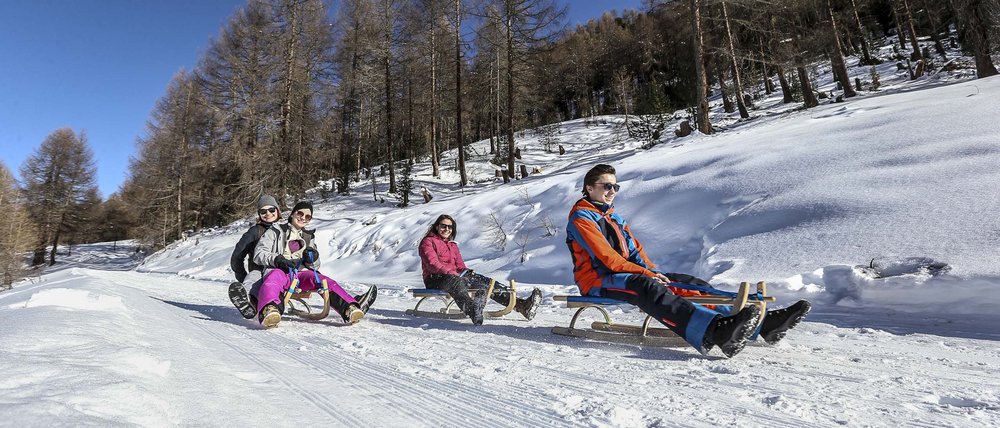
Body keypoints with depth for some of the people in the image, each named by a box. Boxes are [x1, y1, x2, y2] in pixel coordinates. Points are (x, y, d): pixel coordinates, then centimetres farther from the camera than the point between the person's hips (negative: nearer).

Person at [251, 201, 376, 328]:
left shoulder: (309, 236, 27)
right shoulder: (276, 231, 15)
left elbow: (315, 266, 24)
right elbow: (258, 254, 5)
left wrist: (313, 259, -1)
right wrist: (278, 260, -13)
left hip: (301, 273, 3)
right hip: (279, 270, -3)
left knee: (324, 280, -28)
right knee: (274, 278, -39)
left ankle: (350, 308, -51)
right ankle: (269, 310, -69)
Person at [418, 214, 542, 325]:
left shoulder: (452, 245, 26)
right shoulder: (428, 242, 4)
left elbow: (459, 265, 18)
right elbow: (432, 264, -11)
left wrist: (467, 271, -7)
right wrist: (451, 272, -25)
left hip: (455, 276, 7)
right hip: (435, 279, -6)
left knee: (486, 282, -17)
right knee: (458, 282, -43)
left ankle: (520, 304, -33)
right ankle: (474, 312, -76)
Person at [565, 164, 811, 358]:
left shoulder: (613, 218, 22)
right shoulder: (581, 218, -6)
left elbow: (634, 250, 17)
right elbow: (605, 257, -16)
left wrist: (653, 272, -3)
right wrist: (648, 274, -17)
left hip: (629, 274, 8)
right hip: (597, 281, -8)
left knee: (689, 284, -8)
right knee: (647, 287, -37)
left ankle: (762, 323, -20)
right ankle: (714, 332, -60)